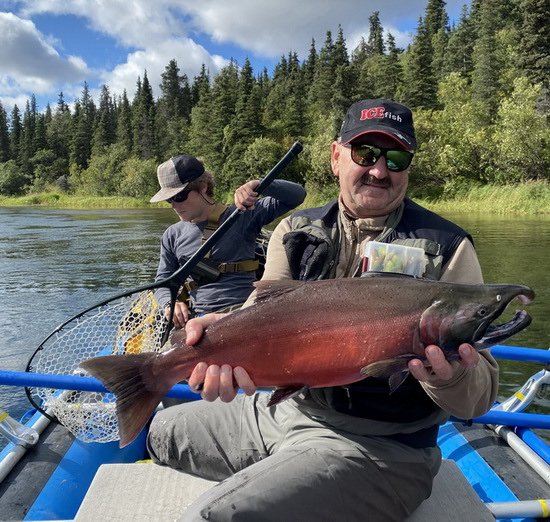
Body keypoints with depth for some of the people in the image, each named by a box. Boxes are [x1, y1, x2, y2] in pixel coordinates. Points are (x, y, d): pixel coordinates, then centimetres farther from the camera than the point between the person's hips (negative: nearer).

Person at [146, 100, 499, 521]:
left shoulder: (446, 248, -10)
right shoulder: (296, 232, 4)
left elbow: (479, 396, -11)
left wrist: (451, 377, -35)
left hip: (379, 447, -5)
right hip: (285, 409, 6)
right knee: (162, 431, 20)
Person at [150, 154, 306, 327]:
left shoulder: (241, 216, 3)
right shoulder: (173, 235, 16)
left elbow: (297, 195, -2)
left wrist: (256, 185, -19)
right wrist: (170, 303, -6)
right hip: (197, 318, 4)